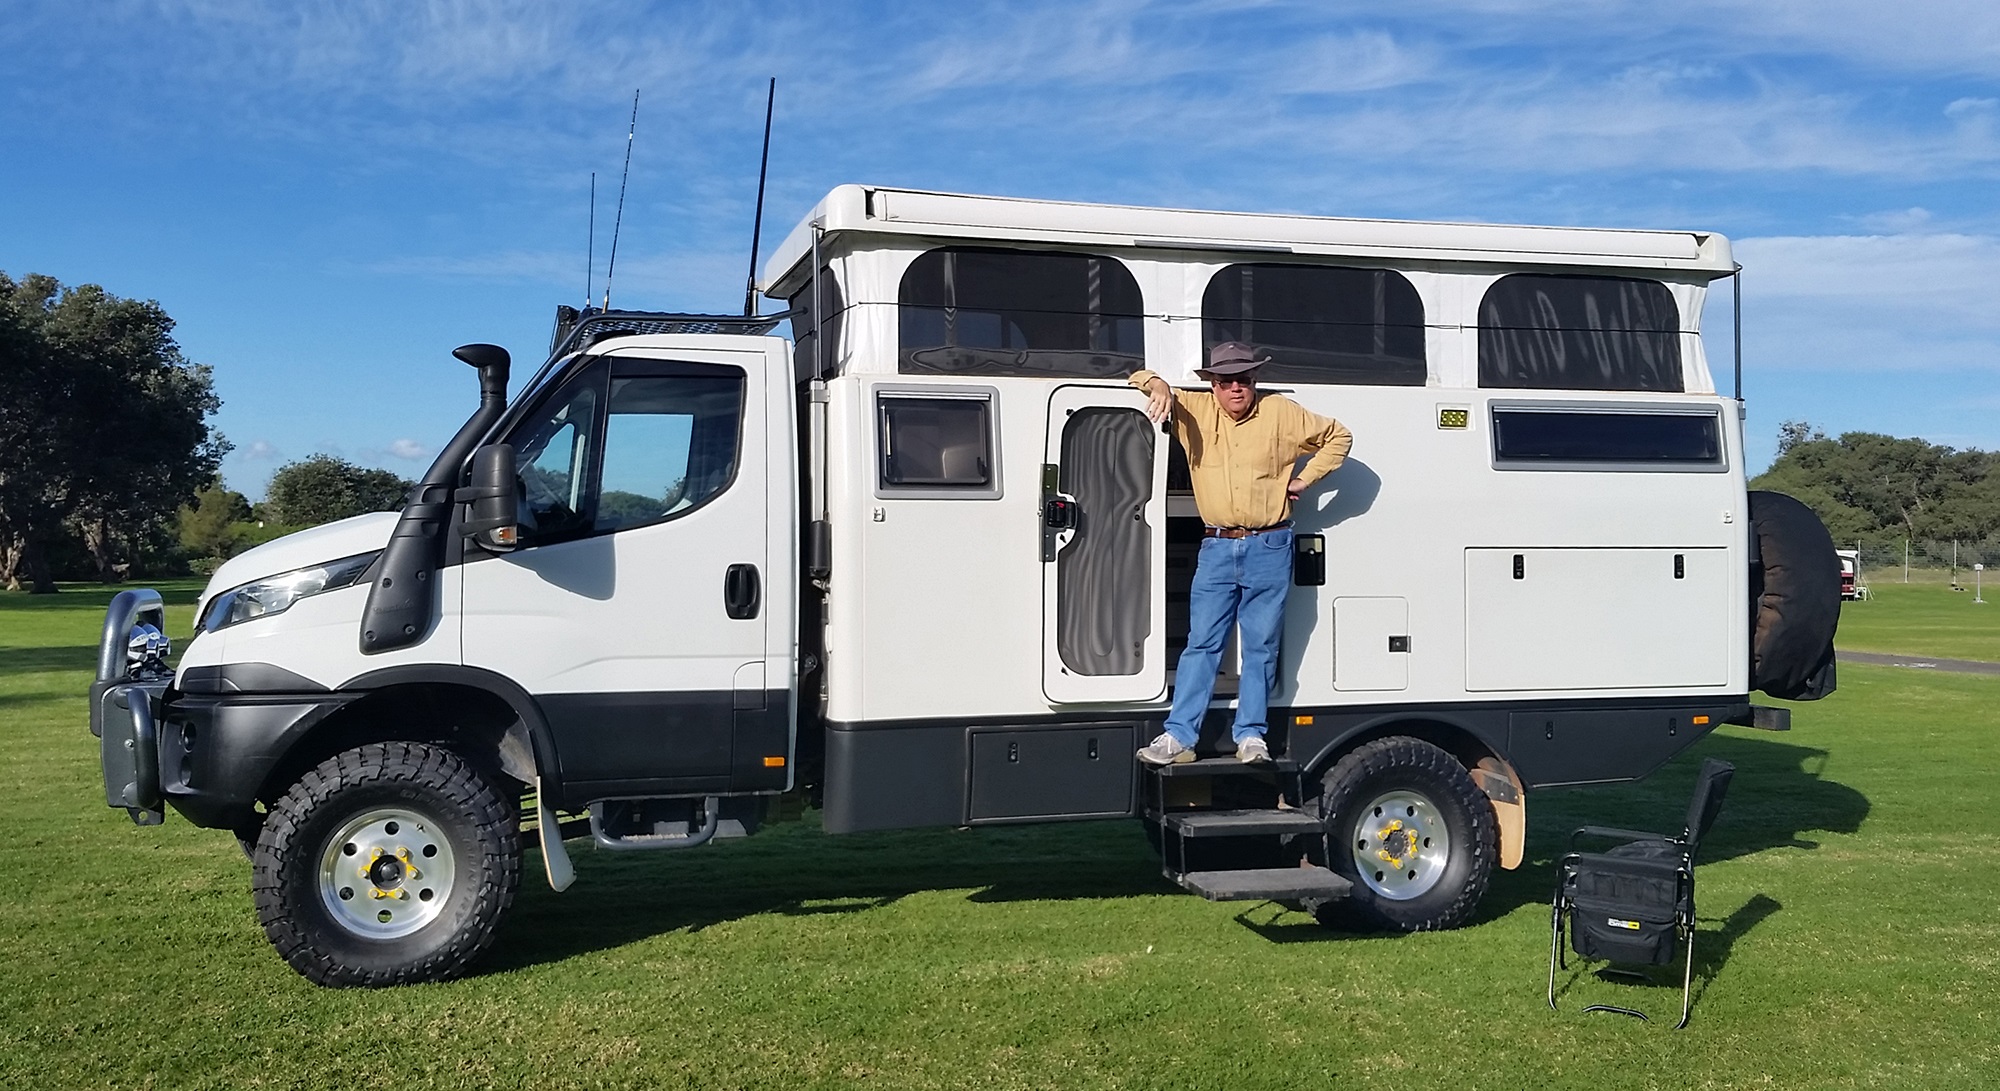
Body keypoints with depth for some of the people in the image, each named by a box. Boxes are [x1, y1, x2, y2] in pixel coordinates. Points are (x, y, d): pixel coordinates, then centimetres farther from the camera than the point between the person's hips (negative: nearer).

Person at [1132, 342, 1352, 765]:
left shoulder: (1281, 412, 5)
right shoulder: (1193, 409, 6)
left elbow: (1337, 436, 16)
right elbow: (1141, 379, 12)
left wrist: (1304, 479, 8)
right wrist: (1157, 384, -11)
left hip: (1269, 548, -1)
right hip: (1216, 547, 1)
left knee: (1260, 646, 3)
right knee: (1201, 643, -1)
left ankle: (1251, 736, 11)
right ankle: (1179, 737, 0)